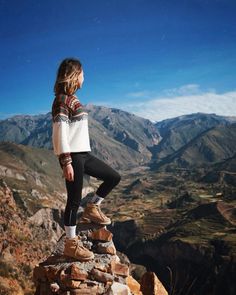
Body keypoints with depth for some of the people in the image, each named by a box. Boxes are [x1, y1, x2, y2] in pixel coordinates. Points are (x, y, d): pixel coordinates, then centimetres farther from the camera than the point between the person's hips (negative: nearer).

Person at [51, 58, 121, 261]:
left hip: (83, 153, 9)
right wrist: (66, 162, -21)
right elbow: (59, 132, -18)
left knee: (114, 177, 15)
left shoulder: (72, 98, 15)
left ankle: (92, 209, 26)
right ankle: (71, 244, 11)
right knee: (75, 199, -1)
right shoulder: (62, 99, -13)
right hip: (72, 155, -9)